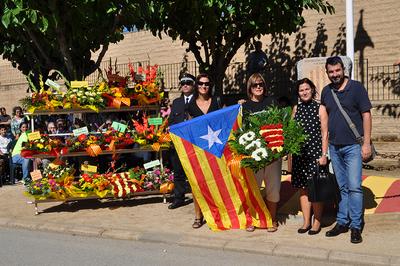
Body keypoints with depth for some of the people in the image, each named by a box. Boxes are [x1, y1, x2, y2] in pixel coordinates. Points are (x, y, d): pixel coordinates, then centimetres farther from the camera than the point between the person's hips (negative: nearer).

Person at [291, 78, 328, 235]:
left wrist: (324, 154, -10)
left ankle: (317, 222, 14)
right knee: (303, 188, 8)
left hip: (315, 153, -4)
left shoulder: (320, 108, -1)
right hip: (299, 153, 4)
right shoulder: (296, 109, 11)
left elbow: (324, 133, -3)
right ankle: (306, 221, 18)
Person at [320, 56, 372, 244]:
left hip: (353, 146, -4)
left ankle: (356, 226, 2)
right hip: (334, 146, 5)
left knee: (354, 187, -7)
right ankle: (342, 222, 19)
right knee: (342, 187, 12)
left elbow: (366, 115, -6)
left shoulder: (356, 88, -4)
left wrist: (366, 143, -12)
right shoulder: (326, 91, 10)